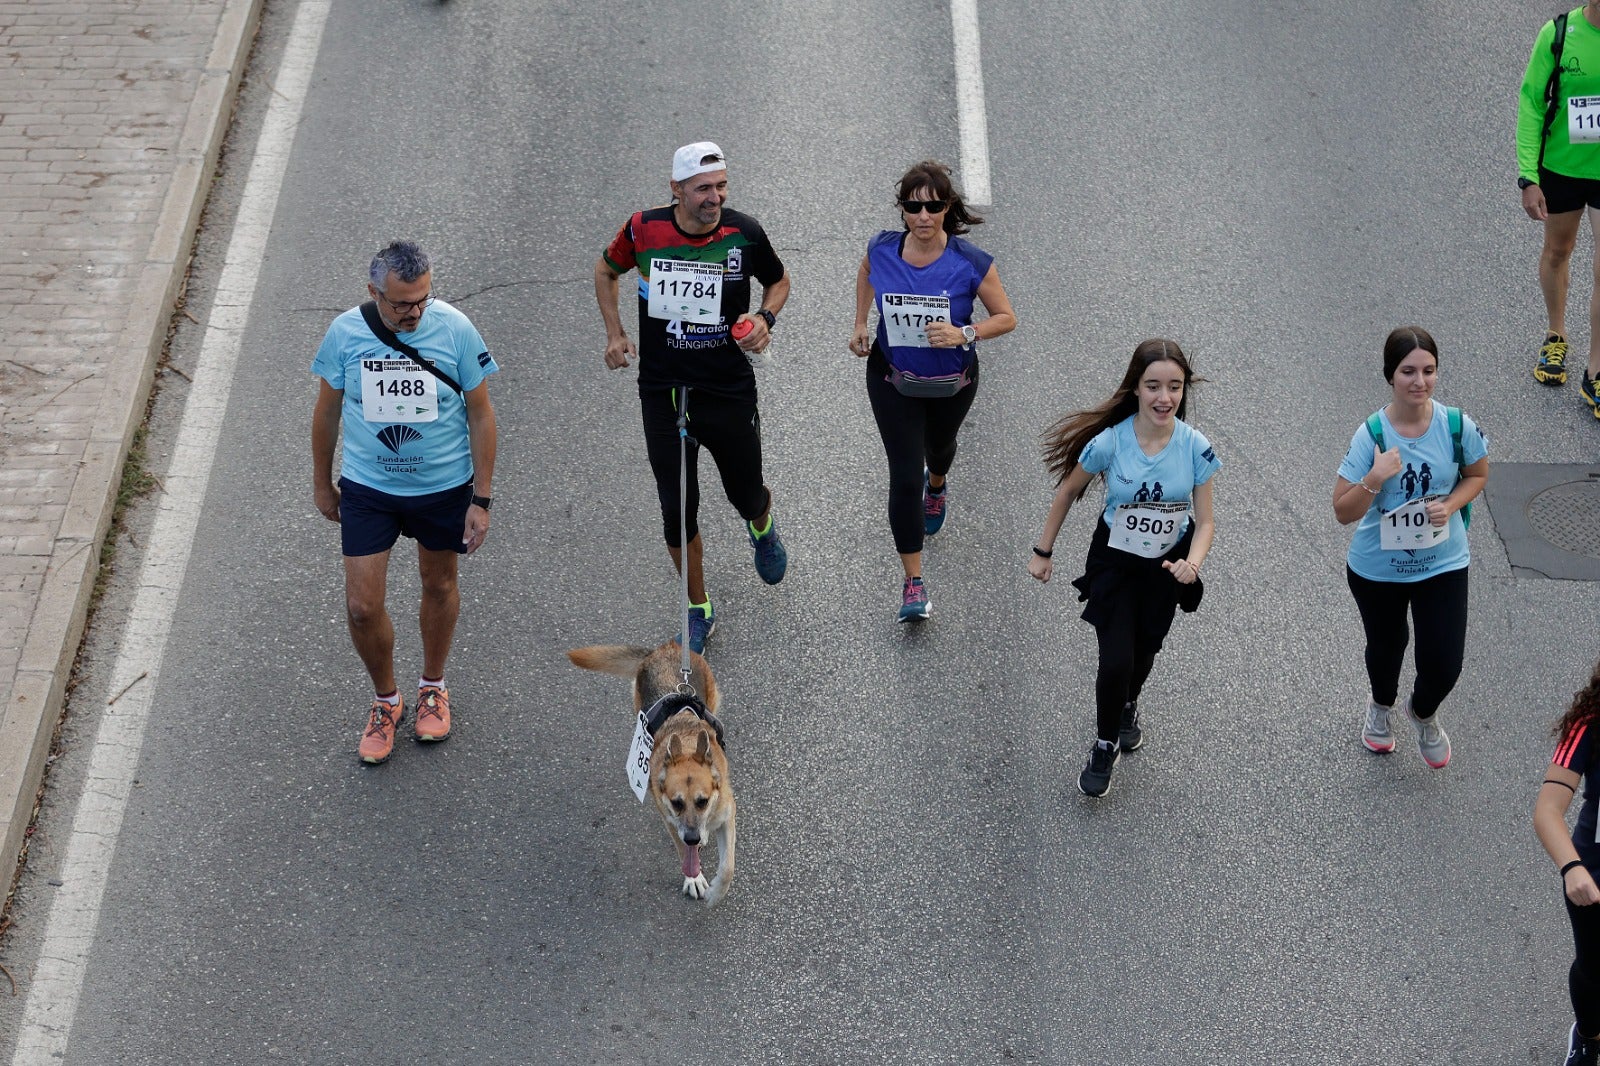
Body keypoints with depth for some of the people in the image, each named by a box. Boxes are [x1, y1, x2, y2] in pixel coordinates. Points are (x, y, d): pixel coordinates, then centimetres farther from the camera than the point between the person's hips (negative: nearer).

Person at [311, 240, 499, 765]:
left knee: (439, 586, 18)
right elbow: (327, 410, 2)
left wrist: (482, 499, -7)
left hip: (444, 486, 0)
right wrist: (322, 483, 10)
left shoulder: (455, 329, -16)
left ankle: (432, 687, 42)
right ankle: (386, 700, 24)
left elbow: (480, 414, -7)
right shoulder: (346, 332, -14)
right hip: (367, 489, 0)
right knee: (362, 607, -2)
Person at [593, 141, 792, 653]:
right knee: (677, 510, 3)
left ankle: (762, 527, 54)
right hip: (662, 394, 0)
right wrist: (615, 333, 1)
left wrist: (764, 318, -10)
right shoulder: (643, 229, -10)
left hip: (730, 393, 0)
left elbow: (778, 280, 9)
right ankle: (698, 610, 23)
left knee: (747, 495, 14)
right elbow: (606, 270, 11)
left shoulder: (744, 233, -11)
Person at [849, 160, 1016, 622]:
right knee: (905, 476, -8)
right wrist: (860, 325, 3)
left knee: (939, 447, 31)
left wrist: (964, 333, -30)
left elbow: (1006, 318, -14)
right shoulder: (882, 250, -17)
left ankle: (937, 484, 71)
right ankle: (914, 583, 1)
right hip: (893, 379, -1)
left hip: (952, 381, 1)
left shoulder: (971, 263, -24)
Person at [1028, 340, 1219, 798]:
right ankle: (1105, 745, 16)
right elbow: (1067, 493, -7)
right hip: (1114, 563, -2)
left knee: (1144, 653, 18)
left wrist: (1193, 563, -33)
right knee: (1116, 661, -11)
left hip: (1167, 565, 2)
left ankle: (1128, 705, 54)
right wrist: (1043, 552, 0)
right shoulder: (1109, 442, -24)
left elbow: (1205, 521, -13)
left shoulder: (1196, 447, -20)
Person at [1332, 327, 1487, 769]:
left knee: (1444, 665, -1)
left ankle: (1423, 713, 37)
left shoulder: (1457, 426, -17)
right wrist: (1375, 479, -35)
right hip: (1377, 568, -1)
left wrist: (1450, 505, -16)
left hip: (1443, 564, 1)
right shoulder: (1370, 435, -22)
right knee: (1386, 648, 23)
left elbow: (1477, 474, 3)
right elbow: (1343, 513, -18)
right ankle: (1381, 707, 59)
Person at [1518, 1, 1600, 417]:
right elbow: (1531, 103, -9)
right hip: (1561, 168, 1)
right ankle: (1555, 337, 45)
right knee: (1557, 250, 20)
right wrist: (1528, 177, -12)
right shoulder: (1558, 33, -16)